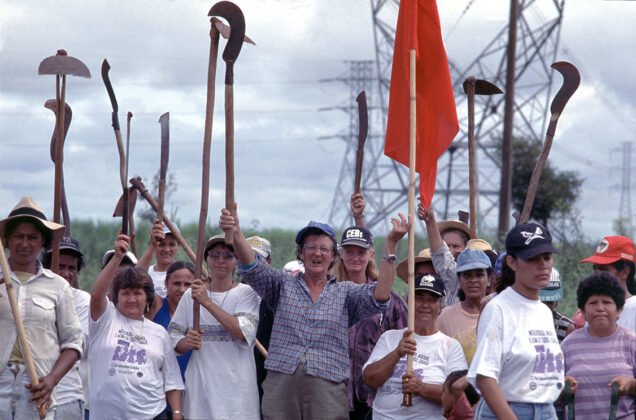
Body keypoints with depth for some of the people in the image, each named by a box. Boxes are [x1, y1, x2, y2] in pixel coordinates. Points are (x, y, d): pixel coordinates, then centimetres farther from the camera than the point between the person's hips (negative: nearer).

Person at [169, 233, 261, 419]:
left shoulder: (246, 293, 2)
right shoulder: (191, 295, 10)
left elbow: (245, 332, -14)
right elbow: (173, 338, 12)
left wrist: (207, 302, -17)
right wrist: (187, 342, -11)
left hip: (237, 387, -2)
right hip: (200, 382, 2)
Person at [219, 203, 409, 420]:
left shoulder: (345, 292, 13)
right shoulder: (283, 285, 15)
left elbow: (378, 297, -4)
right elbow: (252, 268, -1)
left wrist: (390, 245, -12)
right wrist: (235, 234, -22)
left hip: (328, 390, 0)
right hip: (281, 384, 1)